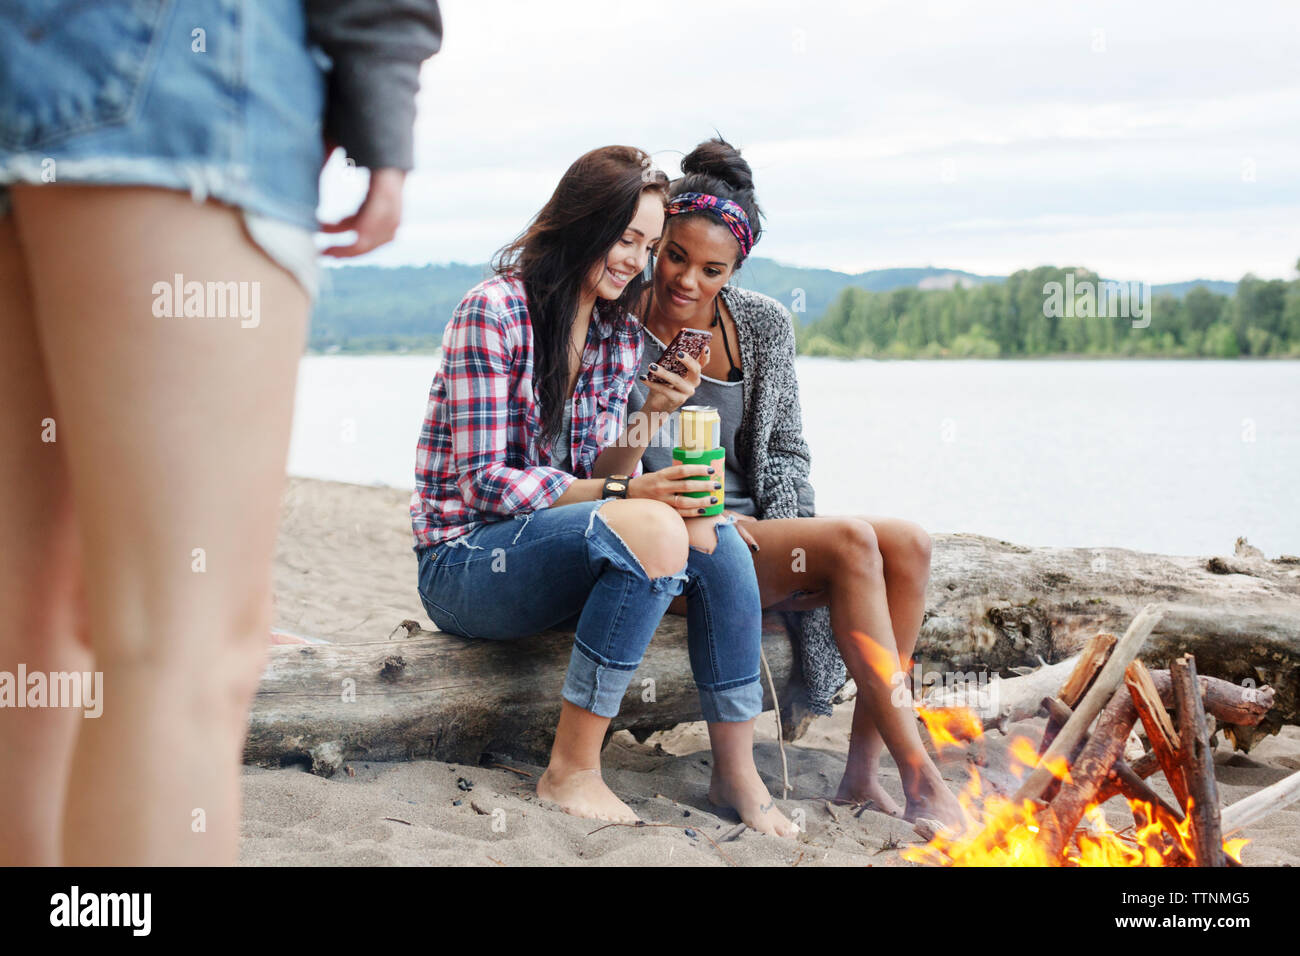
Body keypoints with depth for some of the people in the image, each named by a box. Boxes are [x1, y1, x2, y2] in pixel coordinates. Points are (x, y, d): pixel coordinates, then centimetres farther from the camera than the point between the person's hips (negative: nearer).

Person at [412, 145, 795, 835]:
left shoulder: (622, 336, 9)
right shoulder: (494, 310, -12)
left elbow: (598, 475, 6)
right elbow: (484, 482, -17)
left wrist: (650, 416, -13)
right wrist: (622, 492, -26)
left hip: (553, 539, 7)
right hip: (464, 561, -7)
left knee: (713, 534, -18)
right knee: (655, 531, -30)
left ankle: (736, 772, -10)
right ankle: (571, 772, -23)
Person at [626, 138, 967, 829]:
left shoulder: (765, 326, 6)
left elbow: (786, 448, 13)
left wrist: (785, 529, -3)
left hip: (751, 527, 6)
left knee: (907, 544, -17)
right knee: (851, 541, -26)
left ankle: (863, 770, -16)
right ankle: (921, 781, -26)